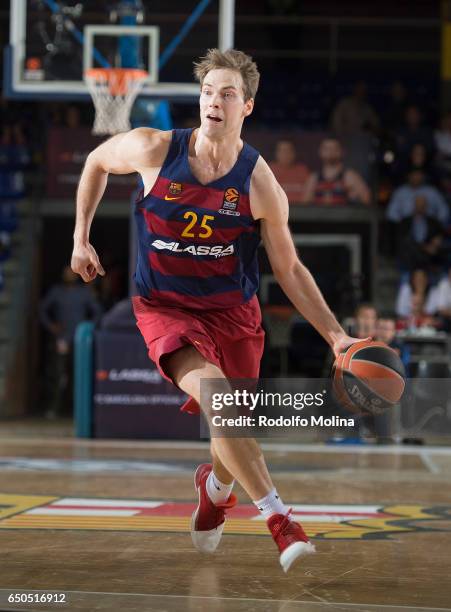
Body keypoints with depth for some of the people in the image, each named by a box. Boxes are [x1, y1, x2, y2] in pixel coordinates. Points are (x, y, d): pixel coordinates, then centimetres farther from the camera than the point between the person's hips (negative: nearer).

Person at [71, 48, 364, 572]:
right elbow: (97, 162, 9)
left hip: (233, 311, 2)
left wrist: (336, 336, -9)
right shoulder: (154, 150, -14)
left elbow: (289, 270, -3)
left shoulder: (260, 185, -13)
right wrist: (81, 239, 8)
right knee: (214, 396, -27)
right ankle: (277, 517, -22)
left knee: (233, 428, 8)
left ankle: (215, 485, 46)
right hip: (165, 307, -1)